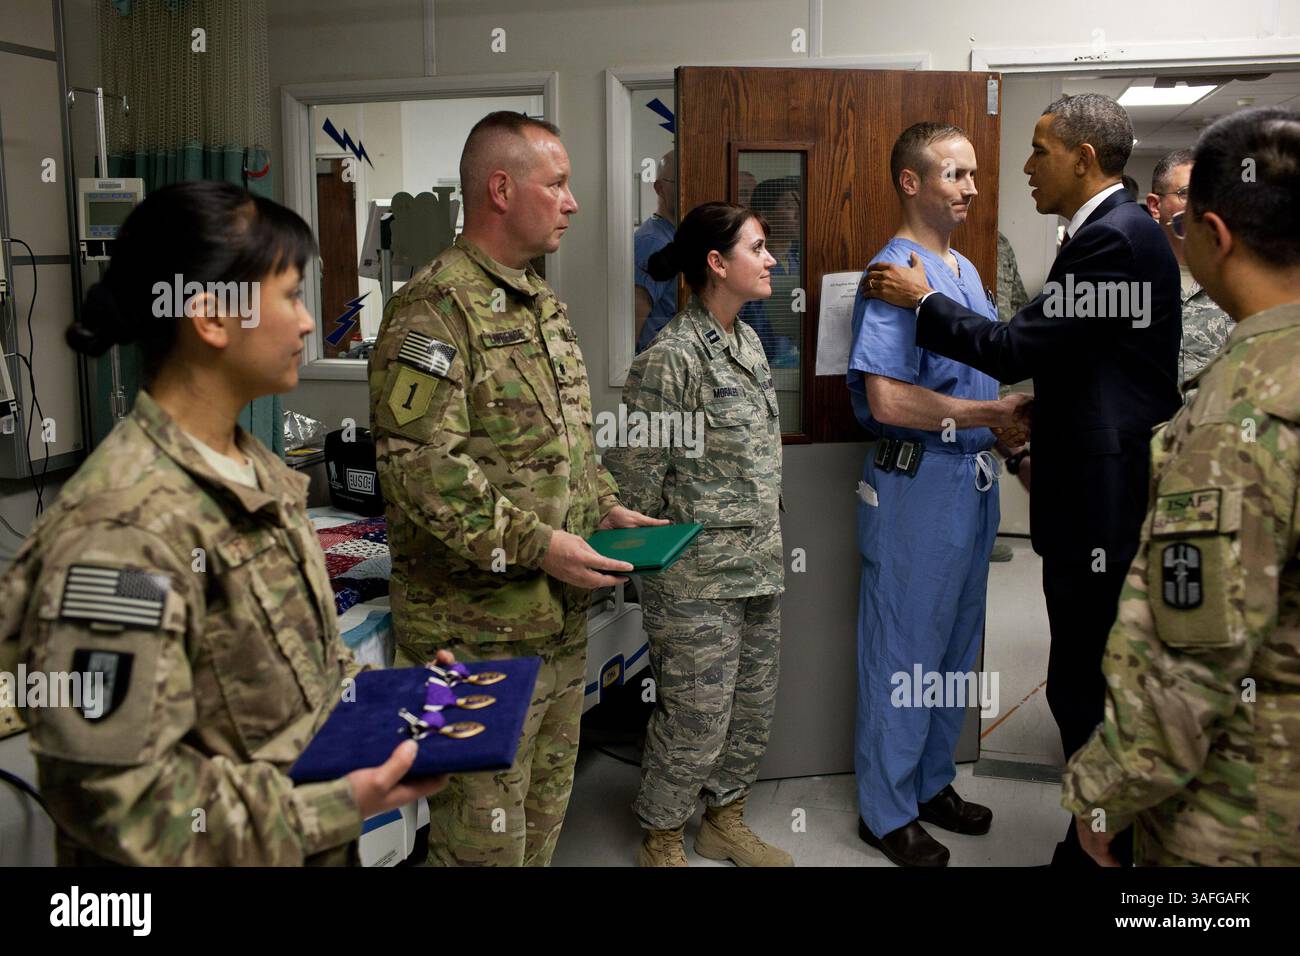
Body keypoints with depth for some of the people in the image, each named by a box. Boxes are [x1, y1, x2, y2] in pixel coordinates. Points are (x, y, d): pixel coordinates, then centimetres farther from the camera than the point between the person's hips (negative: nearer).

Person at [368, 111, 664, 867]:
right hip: (479, 629, -9)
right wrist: (534, 544, -24)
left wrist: (606, 508, 9)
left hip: (564, 619, 9)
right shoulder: (435, 309, -16)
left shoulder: (545, 303, 14)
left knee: (547, 808, 22)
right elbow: (418, 466, -24)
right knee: (485, 832, 4)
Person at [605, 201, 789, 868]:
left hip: (759, 567, 8)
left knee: (752, 710, 19)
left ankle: (725, 820, 40)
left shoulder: (747, 342, 9)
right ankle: (661, 841, 27)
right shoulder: (670, 359, -18)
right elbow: (634, 477, -16)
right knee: (695, 721, 4)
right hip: (698, 581, -8)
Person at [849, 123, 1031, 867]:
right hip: (918, 484, -9)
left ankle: (932, 783, 34)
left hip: (974, 480, 9)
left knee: (957, 645, 18)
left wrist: (1021, 434, 10)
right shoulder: (894, 274, -15)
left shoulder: (966, 270, 14)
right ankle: (887, 812, 18)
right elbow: (888, 400, -25)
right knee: (903, 652, 2)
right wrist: (993, 413, -18)